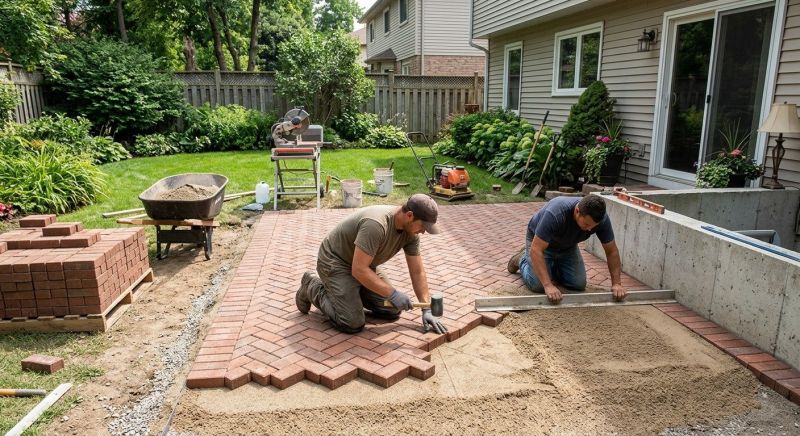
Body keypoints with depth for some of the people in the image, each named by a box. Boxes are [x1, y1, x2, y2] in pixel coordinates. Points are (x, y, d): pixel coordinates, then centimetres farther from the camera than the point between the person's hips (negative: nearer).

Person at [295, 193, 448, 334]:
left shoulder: (411, 232, -10)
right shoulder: (375, 224, -36)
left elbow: (417, 271, -4)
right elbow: (359, 270, -36)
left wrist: (427, 310, -9)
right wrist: (392, 294, -33)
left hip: (363, 265, 8)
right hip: (335, 262, -8)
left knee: (393, 311, 3)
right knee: (353, 324, -16)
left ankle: (352, 293, 21)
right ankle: (313, 287, 6)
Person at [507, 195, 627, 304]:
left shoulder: (601, 219, -27)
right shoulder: (555, 214, -43)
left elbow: (611, 251, -15)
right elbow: (536, 250, -41)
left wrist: (616, 283, -22)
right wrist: (548, 285, -46)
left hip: (567, 245, 4)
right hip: (539, 240, -4)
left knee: (579, 284, -8)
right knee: (538, 285, -18)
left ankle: (553, 267, 20)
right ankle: (522, 259, 13)